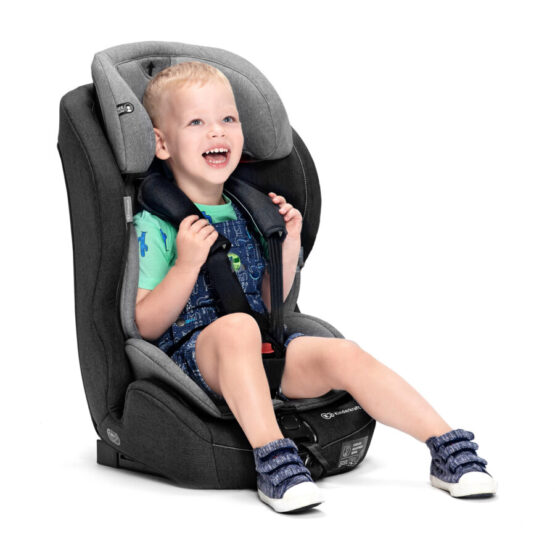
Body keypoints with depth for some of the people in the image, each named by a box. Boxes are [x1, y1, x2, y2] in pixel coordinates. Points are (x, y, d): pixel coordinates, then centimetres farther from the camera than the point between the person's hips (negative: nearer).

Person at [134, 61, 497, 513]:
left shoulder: (247, 213, 17)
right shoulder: (155, 224, 0)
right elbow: (145, 326, -7)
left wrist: (288, 249, 5)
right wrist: (187, 265, -19)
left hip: (266, 349, 5)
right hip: (194, 354, -5)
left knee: (342, 355, -20)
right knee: (236, 326, -38)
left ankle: (449, 450, -20)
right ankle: (272, 459, -41)